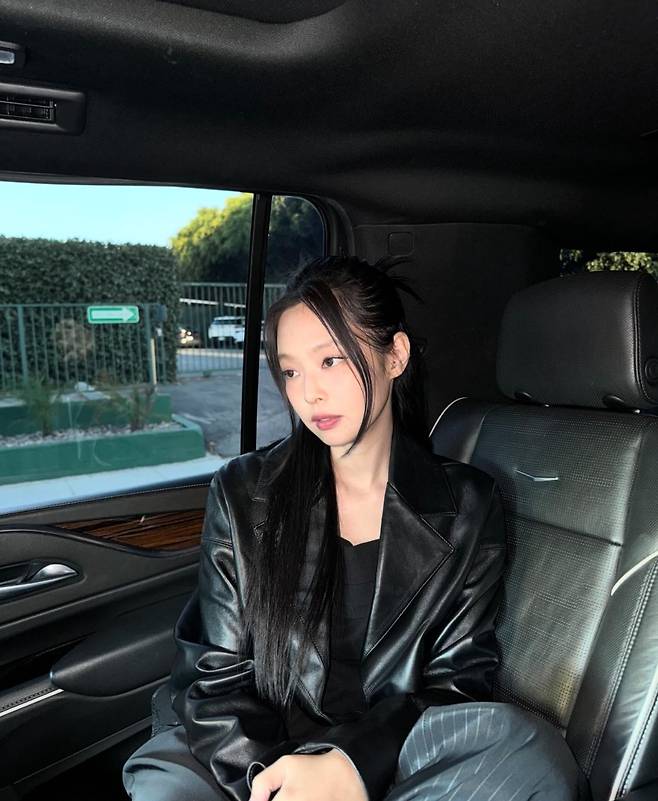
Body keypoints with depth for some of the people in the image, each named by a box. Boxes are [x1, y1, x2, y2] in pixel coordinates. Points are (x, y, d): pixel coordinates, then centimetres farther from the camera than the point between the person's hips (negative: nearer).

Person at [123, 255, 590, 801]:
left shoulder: (467, 507, -1)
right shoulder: (242, 494, -1)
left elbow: (457, 680, -2)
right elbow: (212, 676, -1)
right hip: (255, 757, -1)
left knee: (533, 752, -29)